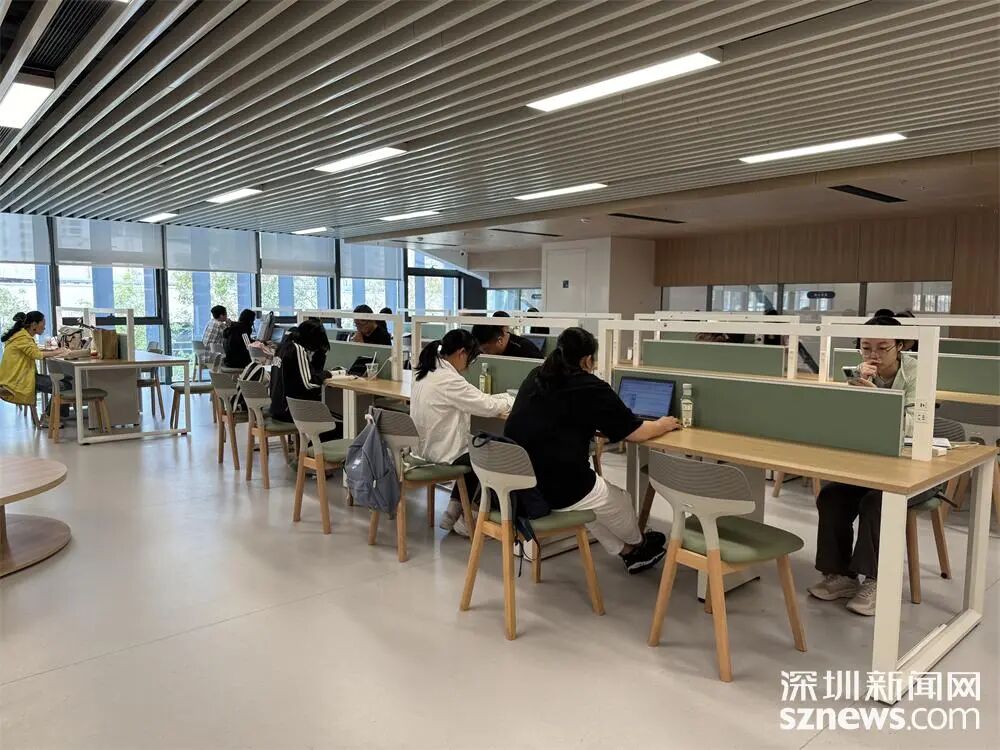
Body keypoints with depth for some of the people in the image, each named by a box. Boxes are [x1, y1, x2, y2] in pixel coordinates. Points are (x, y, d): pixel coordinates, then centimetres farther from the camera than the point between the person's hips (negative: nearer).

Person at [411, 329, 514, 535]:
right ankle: (464, 519, 19)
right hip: (439, 455, -9)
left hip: (423, 448, 9)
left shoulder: (427, 373, 5)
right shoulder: (448, 379, -23)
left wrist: (500, 399, 7)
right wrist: (509, 401, 1)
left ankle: (453, 514, 25)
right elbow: (487, 407, -18)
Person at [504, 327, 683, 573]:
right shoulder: (591, 388, -10)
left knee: (594, 496, 31)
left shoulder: (535, 377, 9)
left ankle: (627, 552, 40)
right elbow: (637, 432, -1)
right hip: (559, 490, -6)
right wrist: (663, 424, 19)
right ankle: (638, 545, 50)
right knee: (620, 500, 23)